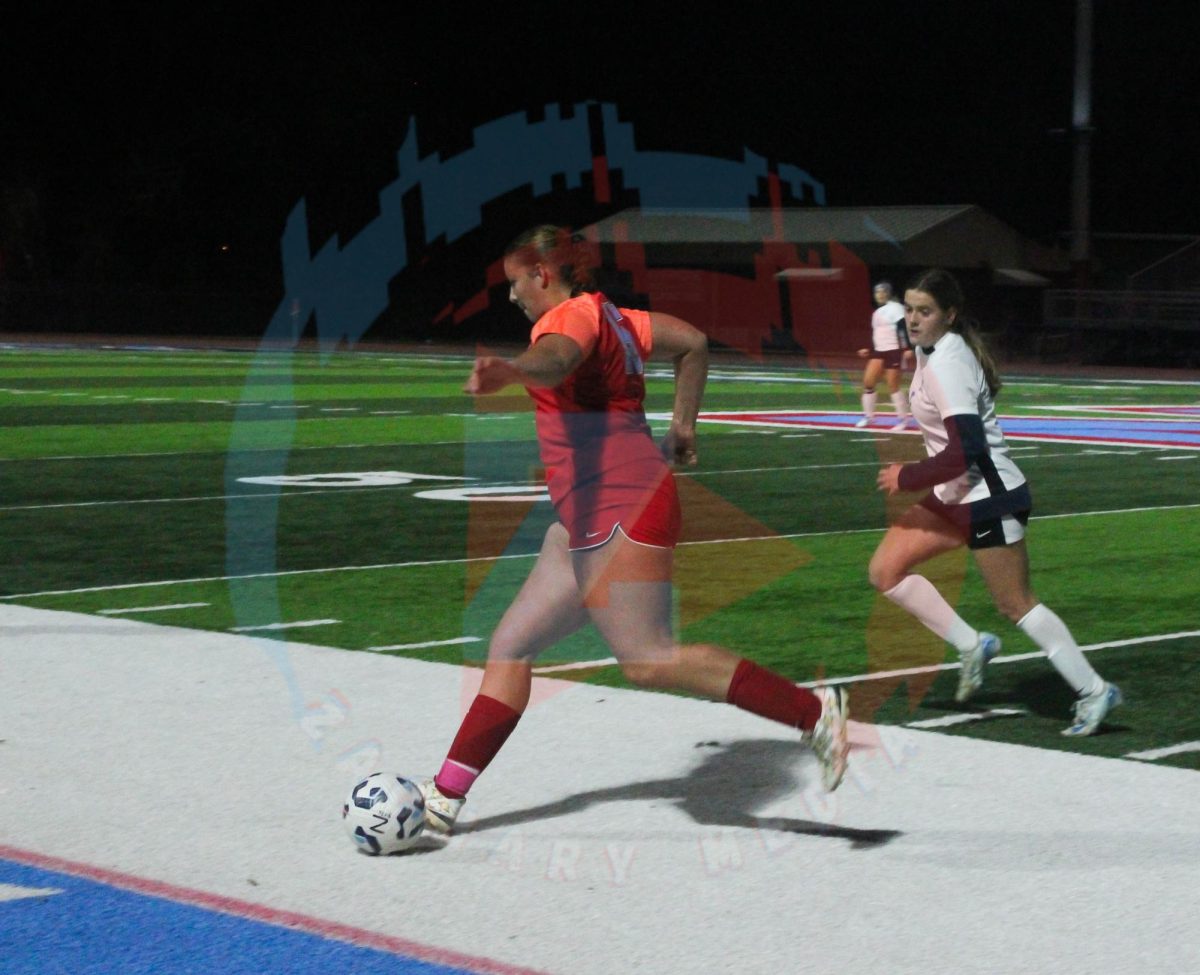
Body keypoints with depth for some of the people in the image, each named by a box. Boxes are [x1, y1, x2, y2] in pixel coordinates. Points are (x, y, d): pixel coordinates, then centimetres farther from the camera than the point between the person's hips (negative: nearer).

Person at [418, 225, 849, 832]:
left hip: (620, 510, -11)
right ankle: (444, 798, 13)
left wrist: (510, 370, -57)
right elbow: (693, 342, 30)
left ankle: (813, 713, -7)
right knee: (510, 646, 10)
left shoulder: (572, 315, -10)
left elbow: (555, 359, -35)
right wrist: (684, 424, 31)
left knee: (647, 661, -13)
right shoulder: (613, 319, 19)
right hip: (588, 521, 11)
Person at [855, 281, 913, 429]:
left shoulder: (895, 308, -9)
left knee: (893, 386, -6)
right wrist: (869, 349, 24)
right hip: (878, 351, 8)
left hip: (894, 351, -8)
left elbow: (904, 329, -16)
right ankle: (868, 416, 11)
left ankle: (903, 418, 5)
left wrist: (907, 349, -24)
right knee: (868, 382, 0)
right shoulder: (878, 312, 17)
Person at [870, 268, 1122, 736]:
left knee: (1015, 604, -3)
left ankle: (1093, 691, 7)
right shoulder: (930, 350, 6)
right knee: (885, 570, 3)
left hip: (987, 496, -10)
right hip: (954, 496, 10)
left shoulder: (946, 366, -22)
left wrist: (907, 478, -19)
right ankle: (972, 646, 10)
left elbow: (966, 451, -27)